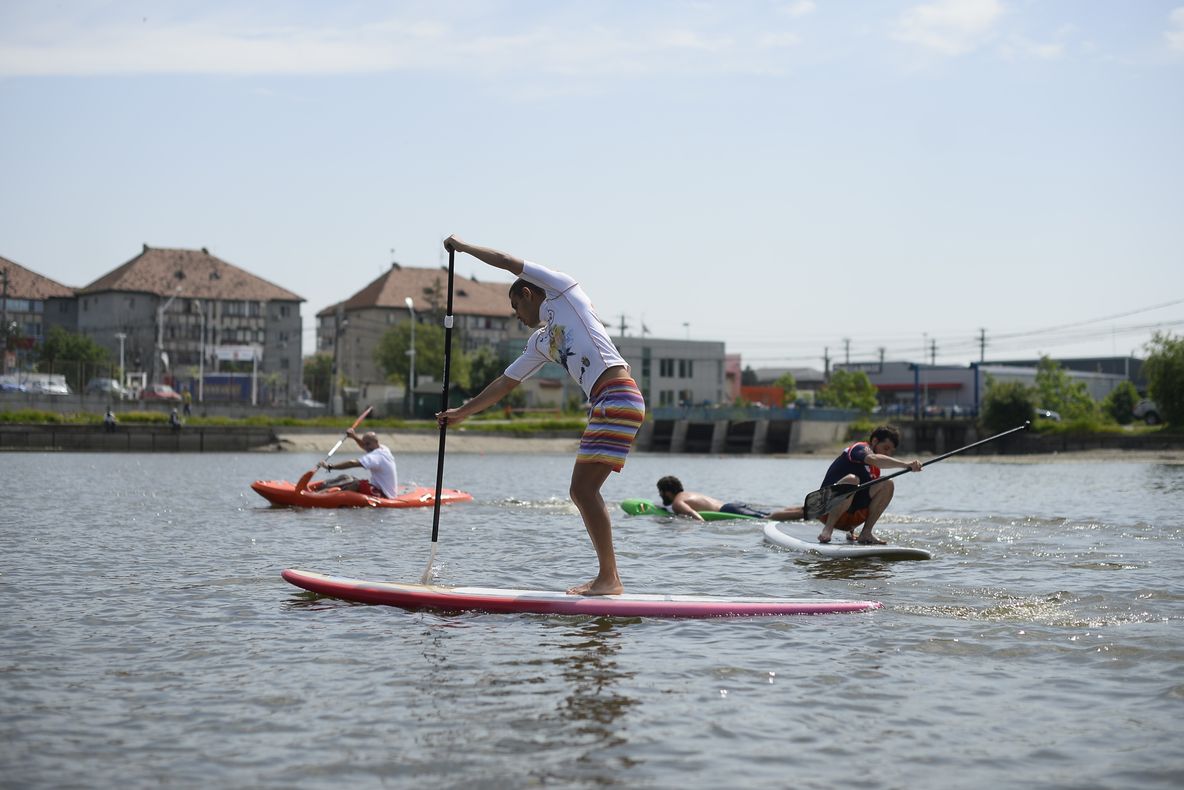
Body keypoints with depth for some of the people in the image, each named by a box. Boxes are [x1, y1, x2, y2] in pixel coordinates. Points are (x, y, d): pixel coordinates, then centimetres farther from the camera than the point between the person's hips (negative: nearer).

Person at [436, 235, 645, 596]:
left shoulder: (563, 290, 8)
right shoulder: (540, 342, 27)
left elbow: (509, 262, 5)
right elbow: (505, 383, 32)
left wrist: (463, 247, 17)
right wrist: (462, 412, 35)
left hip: (618, 396, -9)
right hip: (603, 406, 9)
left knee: (584, 489, -13)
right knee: (582, 491, 7)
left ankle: (609, 578, -13)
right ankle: (608, 577, 9)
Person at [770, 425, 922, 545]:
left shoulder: (875, 470, 20)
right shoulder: (861, 448, -7)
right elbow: (875, 459, -32)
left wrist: (851, 528, 19)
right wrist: (906, 464, -42)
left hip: (851, 518, 8)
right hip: (828, 509, -8)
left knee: (888, 484, -6)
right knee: (852, 479, -37)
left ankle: (866, 533, -11)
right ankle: (827, 530, -28)